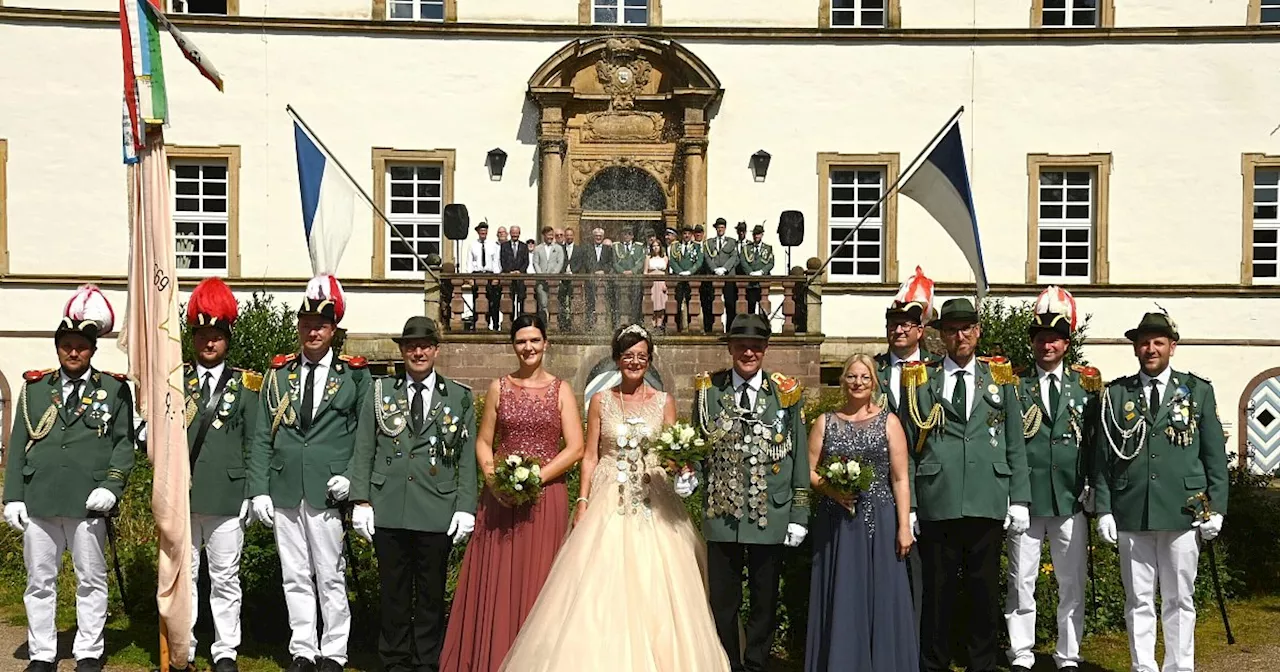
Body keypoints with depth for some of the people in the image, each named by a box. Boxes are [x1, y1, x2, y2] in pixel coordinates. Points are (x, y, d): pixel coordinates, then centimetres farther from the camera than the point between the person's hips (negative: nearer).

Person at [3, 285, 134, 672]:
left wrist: (111, 487, -10)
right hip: (38, 499, 2)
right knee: (39, 581, 7)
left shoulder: (114, 389, 6)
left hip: (88, 502, -2)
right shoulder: (34, 388, 12)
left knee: (91, 580, 5)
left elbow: (124, 443, 4)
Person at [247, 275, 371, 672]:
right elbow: (262, 437, 8)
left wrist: (352, 479, -10)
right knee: (295, 578, 9)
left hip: (329, 492, -3)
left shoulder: (354, 375, 3)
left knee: (331, 577, 3)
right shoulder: (278, 374, 10)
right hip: (285, 492, 3)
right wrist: (259, 490, 1)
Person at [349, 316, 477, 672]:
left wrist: (465, 508, -2)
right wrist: (361, 502, -1)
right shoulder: (379, 392, 9)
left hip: (437, 514, -1)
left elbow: (467, 459, 4)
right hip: (388, 511, 1)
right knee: (393, 593, 8)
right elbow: (363, 451, 6)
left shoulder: (460, 397, 6)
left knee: (431, 595, 7)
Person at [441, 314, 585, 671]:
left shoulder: (561, 391, 3)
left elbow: (575, 448, -3)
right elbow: (483, 442, 8)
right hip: (500, 498, 1)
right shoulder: (499, 388, 8)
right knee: (495, 582, 1)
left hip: (546, 497, -1)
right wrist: (492, 478, -10)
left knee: (537, 582, 2)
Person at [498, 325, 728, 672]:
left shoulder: (664, 402, 5)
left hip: (653, 501, 0)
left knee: (653, 585, -2)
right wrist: (582, 501, -3)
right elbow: (590, 455, 5)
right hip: (609, 500, 0)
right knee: (602, 585, -4)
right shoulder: (601, 401, 5)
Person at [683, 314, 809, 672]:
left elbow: (799, 457, 2)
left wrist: (799, 515, -1)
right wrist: (690, 476, -10)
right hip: (722, 514, 1)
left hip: (771, 517, -1)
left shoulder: (786, 393, 1)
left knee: (765, 603, 10)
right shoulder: (708, 389, 3)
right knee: (723, 603, 9)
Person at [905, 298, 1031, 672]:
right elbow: (907, 448, 5)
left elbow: (1015, 446, 11)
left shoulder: (1000, 379, 12)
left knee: (985, 592, 7)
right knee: (937, 592, 5)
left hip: (987, 502, 1)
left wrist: (1019, 500, 3)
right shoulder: (921, 382, 7)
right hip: (936, 502, -1)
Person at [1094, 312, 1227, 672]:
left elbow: (1215, 455, 6)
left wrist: (1216, 507, 0)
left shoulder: (1198, 391, 6)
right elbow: (1103, 457, 6)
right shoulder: (1116, 394, 7)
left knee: (1179, 601, 7)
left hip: (1182, 513, 0)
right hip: (1131, 515, 0)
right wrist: (1104, 509, -1)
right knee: (1139, 601, 6)